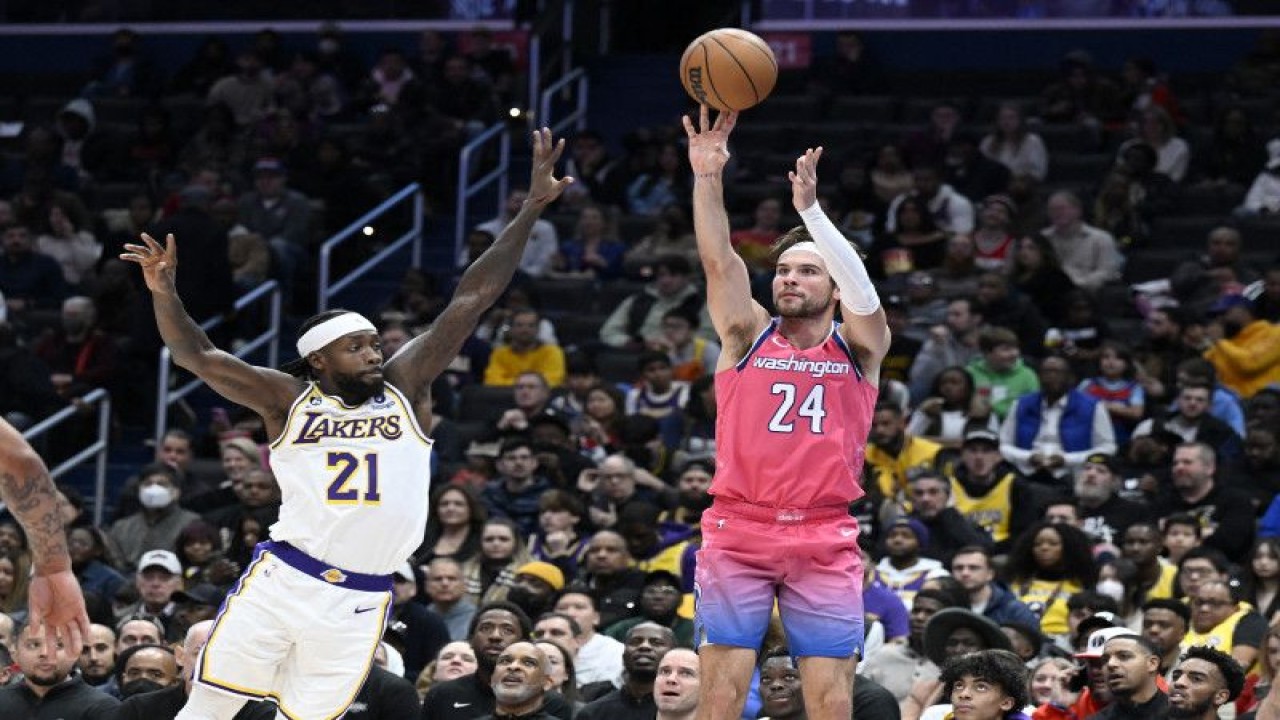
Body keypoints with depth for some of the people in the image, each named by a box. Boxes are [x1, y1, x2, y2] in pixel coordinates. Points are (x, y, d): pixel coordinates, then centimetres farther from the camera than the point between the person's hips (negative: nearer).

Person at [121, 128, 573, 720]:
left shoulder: (405, 388, 7)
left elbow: (471, 301, 3)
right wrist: (164, 292, -18)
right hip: (282, 578, -1)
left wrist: (531, 210, -1)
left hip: (360, 603, 1)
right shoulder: (289, 400, 4)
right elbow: (195, 355, 0)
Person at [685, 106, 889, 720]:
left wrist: (809, 208, -23)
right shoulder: (748, 335, 10)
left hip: (824, 539, 0)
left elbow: (862, 289, -12)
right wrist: (707, 177, -19)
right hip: (738, 531, 0)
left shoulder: (858, 347, 8)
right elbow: (719, 260, -5)